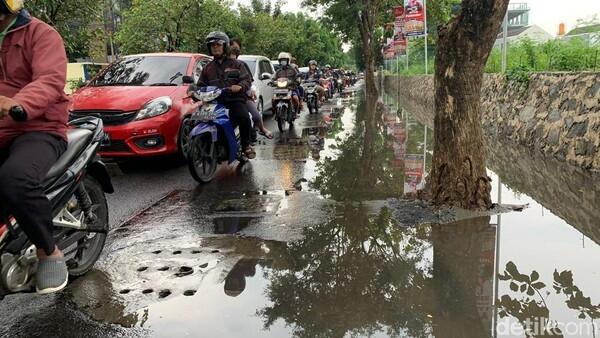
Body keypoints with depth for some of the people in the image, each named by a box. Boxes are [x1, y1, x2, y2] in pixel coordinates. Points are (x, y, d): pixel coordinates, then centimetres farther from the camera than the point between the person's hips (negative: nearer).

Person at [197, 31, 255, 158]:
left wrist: (240, 86, -20)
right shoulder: (208, 68, 24)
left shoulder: (236, 64, 13)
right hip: (216, 102, 3)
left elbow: (247, 79, 3)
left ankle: (246, 145, -10)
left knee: (244, 117, -33)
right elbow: (201, 85, 27)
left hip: (235, 99, -3)